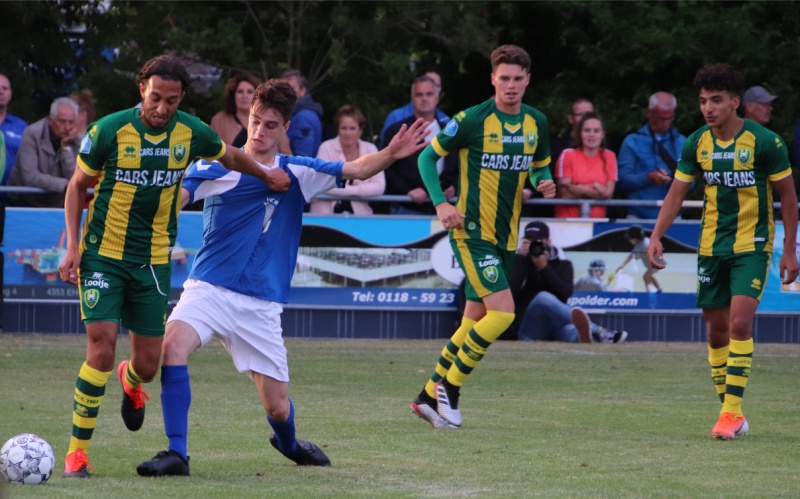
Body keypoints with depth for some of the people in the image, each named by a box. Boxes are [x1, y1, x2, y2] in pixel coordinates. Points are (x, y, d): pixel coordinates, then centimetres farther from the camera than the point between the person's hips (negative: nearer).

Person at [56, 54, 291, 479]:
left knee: (149, 364, 3)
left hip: (153, 261, 3)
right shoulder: (109, 130, -12)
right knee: (102, 345, -17)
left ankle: (130, 381, 44)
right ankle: (77, 450, -7)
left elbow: (229, 156, 20)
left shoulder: (191, 133, -4)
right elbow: (77, 186, 0)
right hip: (102, 255, -3)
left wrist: (267, 174, 26)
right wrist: (72, 246, -7)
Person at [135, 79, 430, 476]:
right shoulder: (217, 167, -2)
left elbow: (358, 169, 3)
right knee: (173, 346, -32)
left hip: (261, 304, 2)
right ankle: (176, 454, -25)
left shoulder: (297, 174, 6)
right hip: (209, 289, -2)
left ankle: (288, 444, 42)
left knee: (277, 406, 4)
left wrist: (390, 154, -17)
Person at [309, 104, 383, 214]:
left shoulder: (370, 149, 5)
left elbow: (379, 187, -1)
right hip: (327, 211, -2)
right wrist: (356, 190, -9)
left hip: (358, 211, 3)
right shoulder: (327, 148, -3)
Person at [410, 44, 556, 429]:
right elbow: (428, 156, -2)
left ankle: (430, 396, 22)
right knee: (502, 312, -18)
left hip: (506, 236, 7)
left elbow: (540, 165, 21)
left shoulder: (536, 122, 6)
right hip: (472, 232, -7)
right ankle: (450, 387, -3)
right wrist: (441, 203, -14)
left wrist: (544, 183, -2)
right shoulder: (472, 120, -11)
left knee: (474, 320, 10)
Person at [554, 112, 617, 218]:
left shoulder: (609, 157, 8)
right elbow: (565, 194, -4)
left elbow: (608, 193, 1)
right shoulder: (568, 155, 2)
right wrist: (596, 188, -5)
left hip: (597, 219, 2)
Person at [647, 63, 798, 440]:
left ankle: (732, 411, -15)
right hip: (711, 247, 5)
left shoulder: (764, 141, -11)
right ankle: (730, 414, 17)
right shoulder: (697, 144, 1)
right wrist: (656, 236, -7)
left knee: (740, 324, -18)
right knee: (716, 329, 6)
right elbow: (677, 193, 6)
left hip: (752, 246, -5)